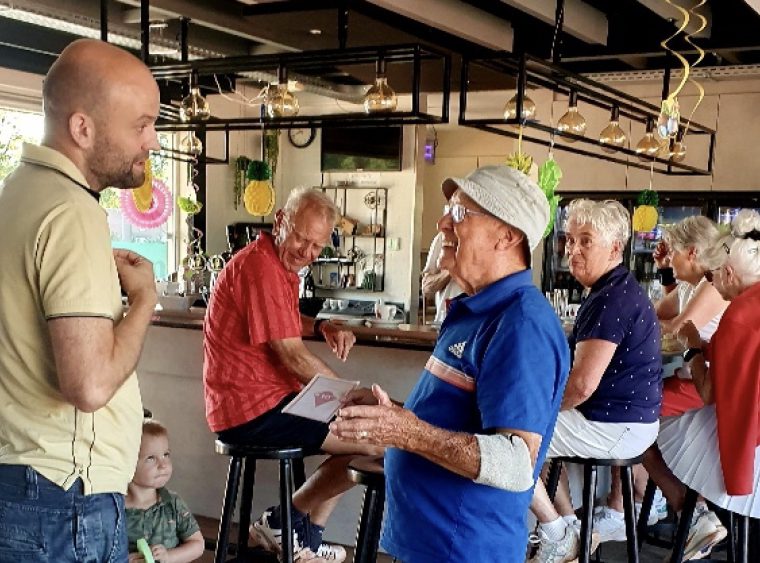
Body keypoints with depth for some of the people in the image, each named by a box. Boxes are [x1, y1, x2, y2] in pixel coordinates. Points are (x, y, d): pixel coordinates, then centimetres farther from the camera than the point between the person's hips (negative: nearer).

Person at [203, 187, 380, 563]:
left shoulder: (283, 265, 14)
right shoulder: (259, 265, -20)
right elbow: (293, 357, -21)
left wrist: (322, 328, 6)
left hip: (266, 400, 11)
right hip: (253, 410, -11)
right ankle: (284, 522, 2)